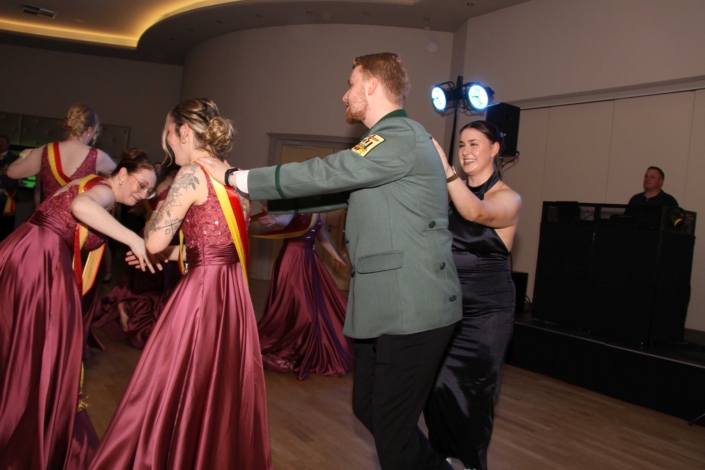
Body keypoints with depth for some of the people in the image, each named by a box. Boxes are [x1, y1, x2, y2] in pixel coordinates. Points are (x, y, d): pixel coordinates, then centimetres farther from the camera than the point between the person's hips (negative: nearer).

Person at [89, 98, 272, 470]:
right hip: (233, 293, 8)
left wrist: (159, 208, 7)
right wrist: (169, 254, 20)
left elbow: (154, 241, -13)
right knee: (224, 394, 17)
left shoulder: (192, 174, -11)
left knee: (175, 393, 4)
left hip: (201, 292, -8)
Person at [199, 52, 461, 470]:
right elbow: (333, 188, 21)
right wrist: (264, 204, 20)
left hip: (413, 309, -10)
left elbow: (322, 175, -18)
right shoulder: (391, 139, 18)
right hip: (385, 306, 10)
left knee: (391, 424, 0)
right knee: (368, 407, 19)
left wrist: (235, 177, -8)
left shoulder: (401, 137, -14)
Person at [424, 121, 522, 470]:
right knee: (438, 387, 5)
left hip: (485, 310, -4)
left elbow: (477, 213, -29)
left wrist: (444, 168, -40)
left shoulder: (508, 199, -6)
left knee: (471, 392, 8)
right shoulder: (451, 193, 9)